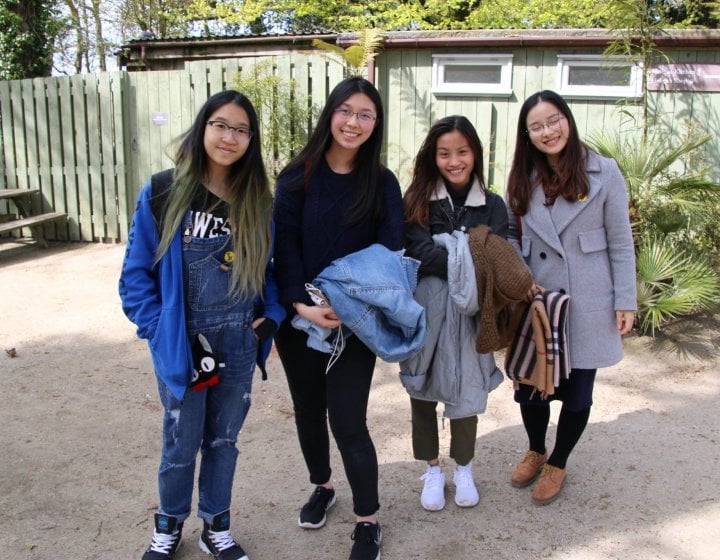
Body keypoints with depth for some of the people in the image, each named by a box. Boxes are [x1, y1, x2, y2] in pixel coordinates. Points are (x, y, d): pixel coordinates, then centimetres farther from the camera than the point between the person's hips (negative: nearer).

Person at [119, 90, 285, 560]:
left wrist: (272, 315, -5)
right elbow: (136, 272, -6)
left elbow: (270, 268, 9)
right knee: (182, 444, 12)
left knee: (224, 440, 17)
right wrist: (160, 330, -12)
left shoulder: (258, 200, 0)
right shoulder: (163, 193, -10)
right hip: (182, 347, -2)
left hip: (239, 346, 3)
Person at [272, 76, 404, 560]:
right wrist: (301, 305, -18)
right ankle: (322, 488, 42)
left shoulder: (382, 183, -1)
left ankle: (368, 521, 15)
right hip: (300, 318, 2)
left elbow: (388, 250, -6)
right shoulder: (298, 177, -2)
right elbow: (285, 246, -6)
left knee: (347, 420, -4)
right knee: (309, 410, 16)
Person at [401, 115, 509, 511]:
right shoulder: (418, 201, -2)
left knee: (466, 392, 10)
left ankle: (463, 468, 35)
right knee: (423, 392, 11)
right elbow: (420, 254, -16)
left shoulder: (492, 205, 1)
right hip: (424, 312, 0)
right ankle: (432, 469, 32)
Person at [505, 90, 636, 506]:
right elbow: (511, 236, 8)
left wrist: (626, 302, -5)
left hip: (587, 303, -2)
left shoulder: (604, 172, -6)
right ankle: (536, 451, 37)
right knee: (530, 385, 9)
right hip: (536, 301, 3)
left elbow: (621, 242, -3)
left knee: (576, 391, 8)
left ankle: (558, 464, 31)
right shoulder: (522, 178, 5)